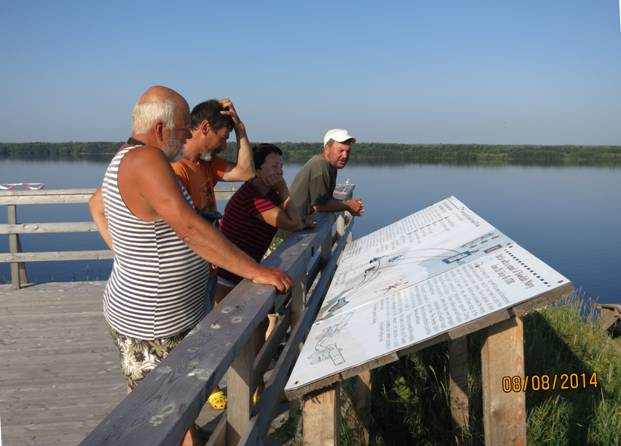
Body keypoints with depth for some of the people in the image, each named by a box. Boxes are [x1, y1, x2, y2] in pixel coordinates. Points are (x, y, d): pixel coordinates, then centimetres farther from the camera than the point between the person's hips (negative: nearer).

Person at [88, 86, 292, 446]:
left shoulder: (125, 160, 7)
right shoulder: (146, 160, -25)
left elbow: (97, 203, 24)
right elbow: (190, 228, -32)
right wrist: (256, 271, -28)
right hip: (152, 322, -9)